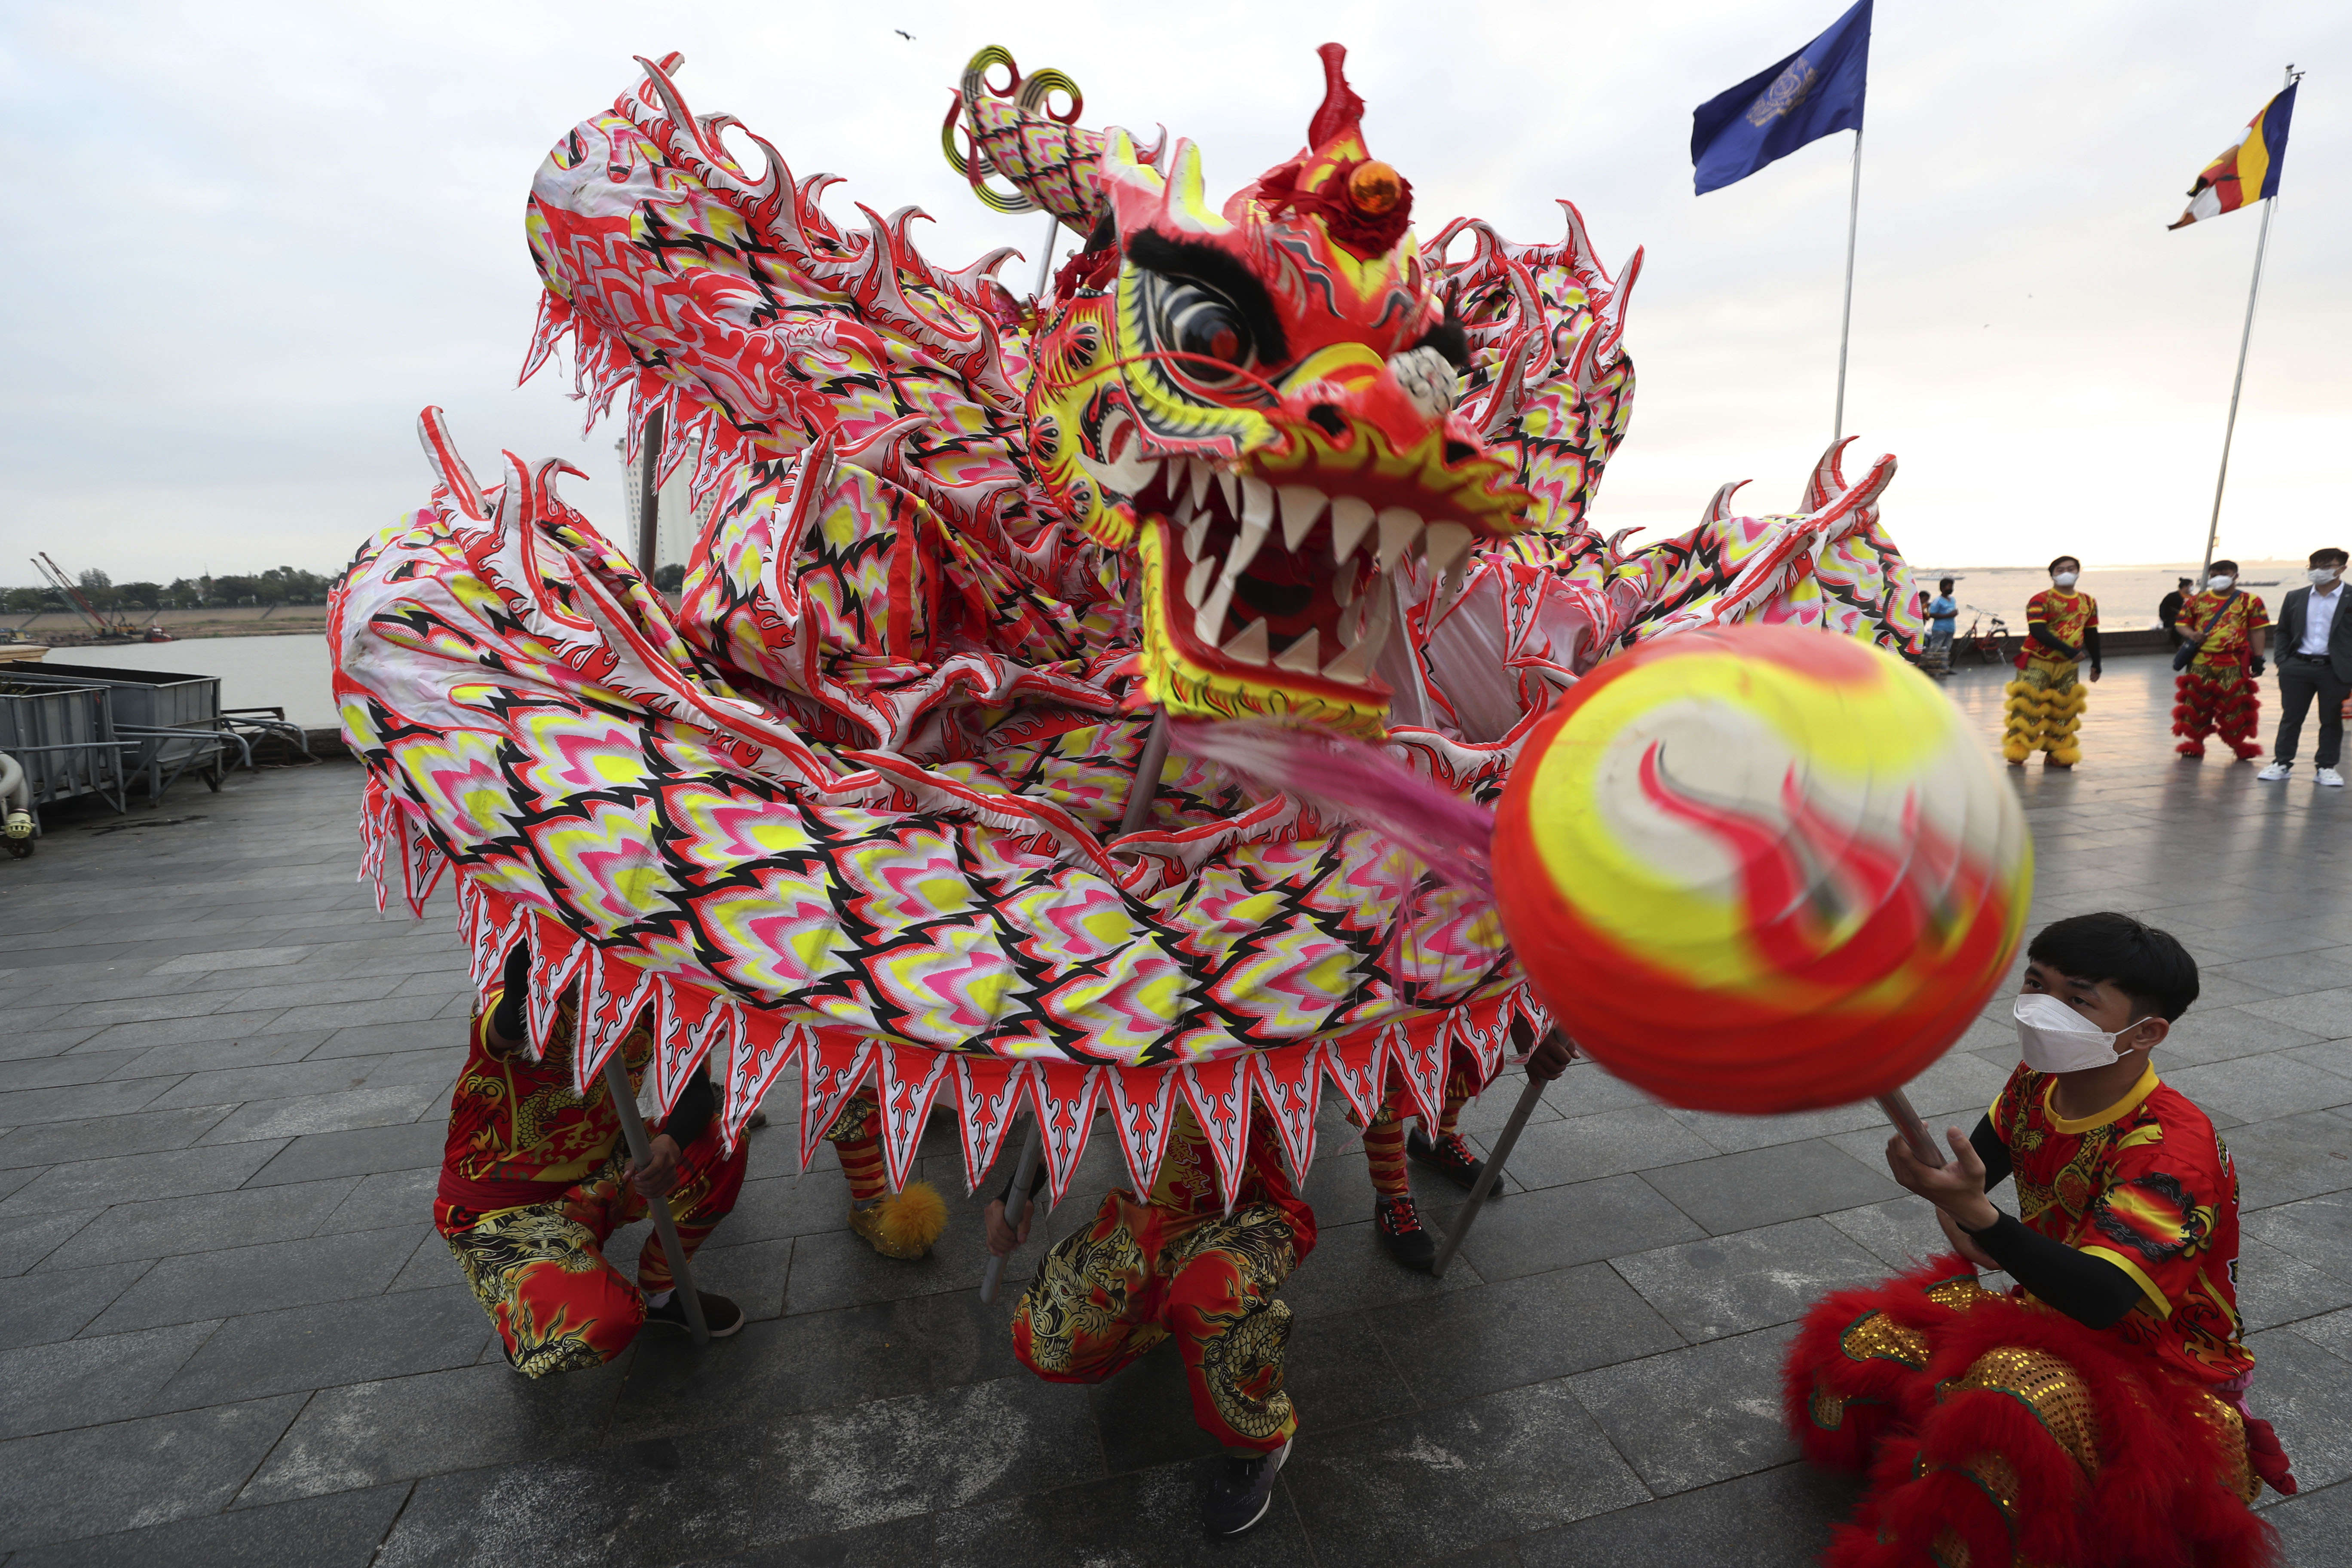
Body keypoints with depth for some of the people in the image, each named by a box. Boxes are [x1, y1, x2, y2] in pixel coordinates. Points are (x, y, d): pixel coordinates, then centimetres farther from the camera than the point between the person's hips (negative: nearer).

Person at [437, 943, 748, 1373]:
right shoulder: (508, 1009, -24)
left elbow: (696, 1089, -13)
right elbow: (513, 1024, -50)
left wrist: (670, 1143, -34)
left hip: (595, 1178, 6)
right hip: (502, 1209, -5)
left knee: (722, 1146, -18)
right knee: (603, 1326, -29)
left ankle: (659, 1293, 7)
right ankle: (516, 1305, 8)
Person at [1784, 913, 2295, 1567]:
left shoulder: (2171, 1145, -25)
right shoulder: (2036, 1084, -4)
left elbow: (2102, 1300, -37)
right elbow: (1981, 1161, 15)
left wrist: (1975, 1214, -52)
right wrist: (1950, 1203, -7)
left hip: (2153, 1361, -6)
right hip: (2047, 1313, 7)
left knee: (2011, 1397, -37)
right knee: (1862, 1345, -11)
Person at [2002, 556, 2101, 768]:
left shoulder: (2088, 603, 10)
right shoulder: (2041, 600, -10)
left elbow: (2091, 635, 17)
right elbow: (2038, 632, -21)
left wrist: (2096, 663, 17)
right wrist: (2068, 650, -28)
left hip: (2068, 667, 6)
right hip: (2037, 664, -6)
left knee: (2064, 710, 7)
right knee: (2027, 706, -9)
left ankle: (2056, 754, 15)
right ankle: (2017, 752, -1)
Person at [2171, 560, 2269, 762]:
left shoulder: (2250, 601, 5)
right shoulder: (2197, 601, 11)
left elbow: (2257, 631, 5)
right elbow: (2183, 624, 14)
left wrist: (2258, 659, 1)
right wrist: (2191, 635, -9)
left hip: (2234, 664, -2)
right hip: (2200, 663, 2)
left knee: (2235, 704, 1)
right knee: (2196, 702, 3)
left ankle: (2239, 744, 12)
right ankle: (2195, 742, 13)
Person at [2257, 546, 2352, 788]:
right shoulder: (2295, 598, 8)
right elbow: (2283, 632, 14)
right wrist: (2282, 662, 4)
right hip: (2298, 668, 2)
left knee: (2331, 720, 7)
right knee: (2291, 718, 7)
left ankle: (2326, 767, 14)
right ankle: (2282, 763, 14)